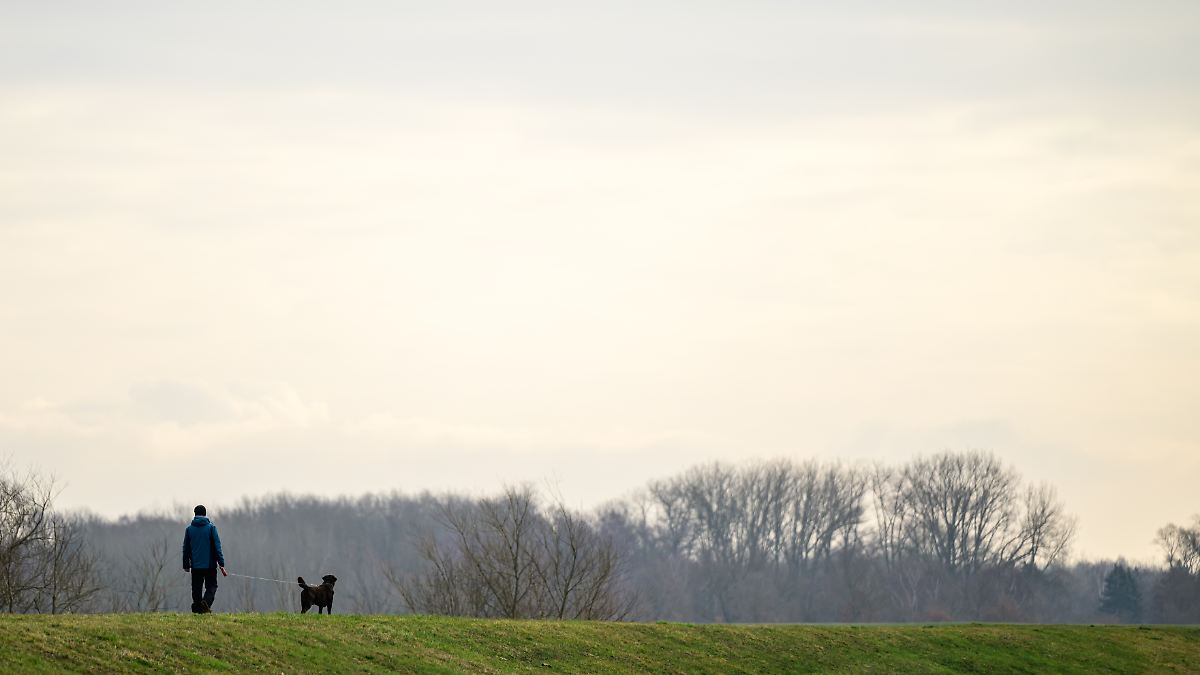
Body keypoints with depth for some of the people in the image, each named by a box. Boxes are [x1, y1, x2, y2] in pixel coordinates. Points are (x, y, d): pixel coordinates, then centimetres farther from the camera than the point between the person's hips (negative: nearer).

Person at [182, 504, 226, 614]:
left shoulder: (189, 529, 6)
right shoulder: (211, 527, -2)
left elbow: (186, 548, 10)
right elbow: (217, 546, -5)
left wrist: (186, 565, 17)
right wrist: (221, 563, -4)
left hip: (195, 565, 2)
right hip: (210, 564, -2)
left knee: (196, 589, 9)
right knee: (211, 586, 4)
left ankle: (197, 608, 4)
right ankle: (206, 601, -21)